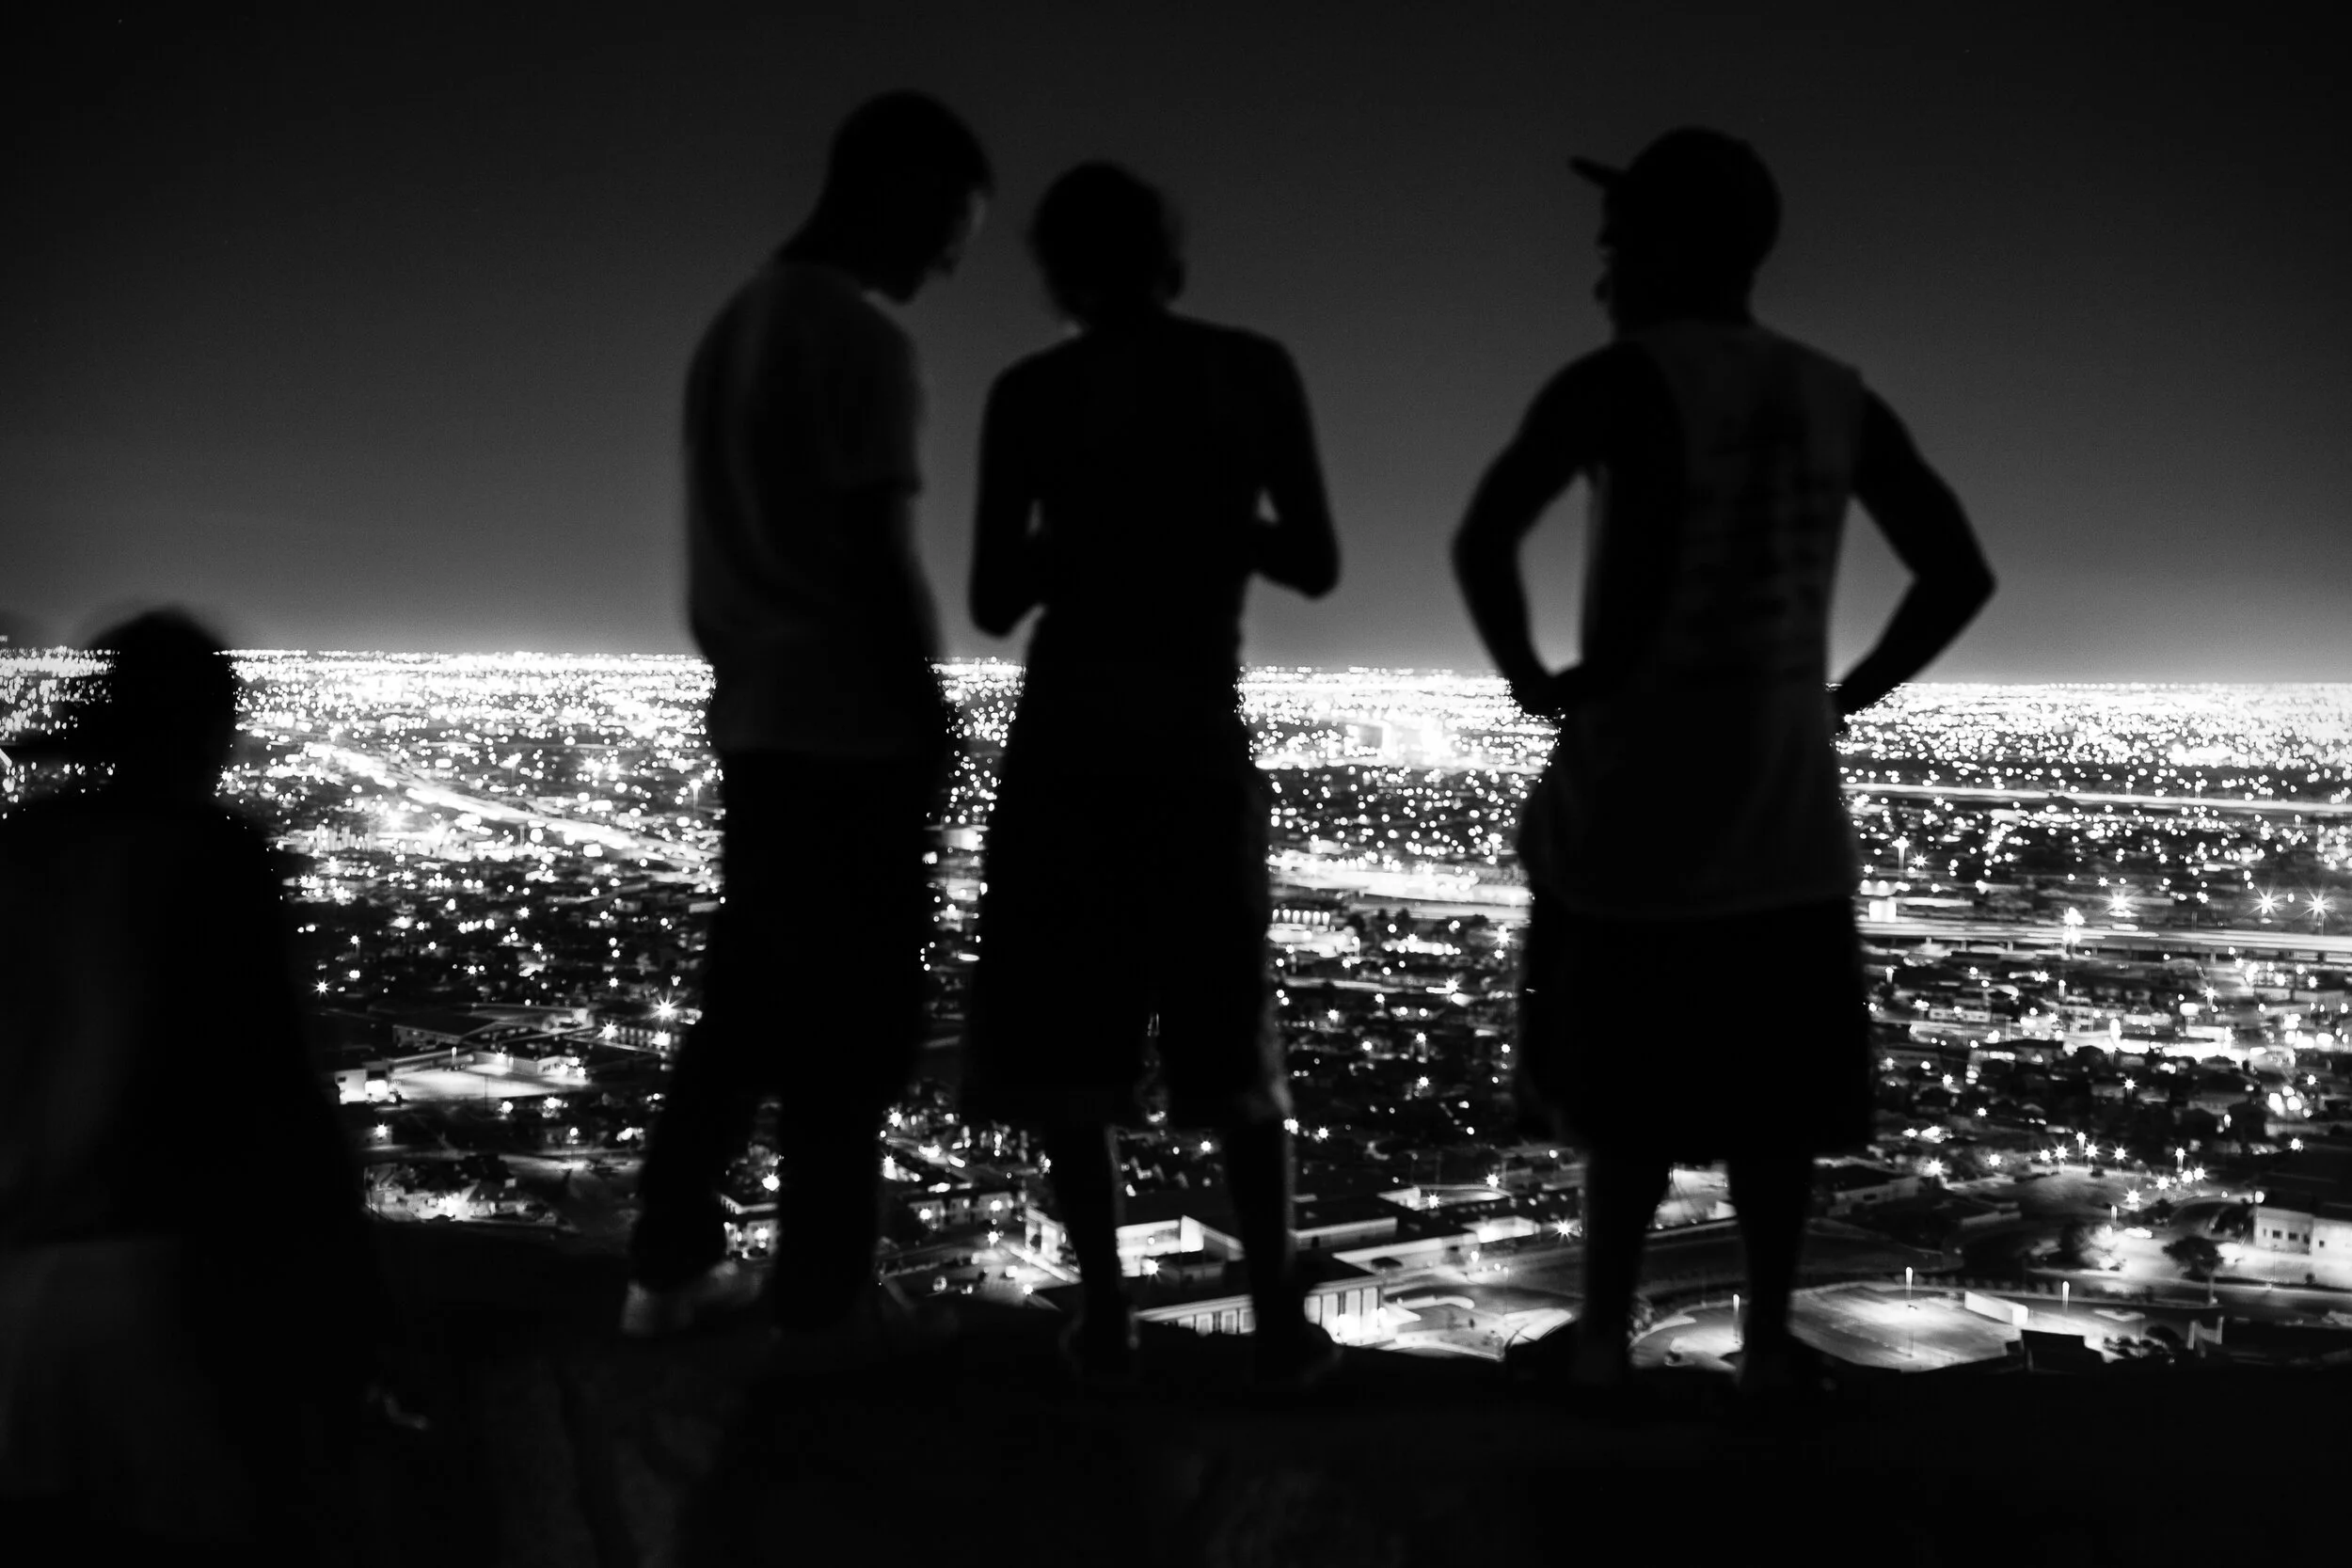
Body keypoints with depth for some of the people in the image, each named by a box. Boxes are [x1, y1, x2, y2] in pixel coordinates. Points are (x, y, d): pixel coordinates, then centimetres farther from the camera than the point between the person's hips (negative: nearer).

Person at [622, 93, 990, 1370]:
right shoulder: (860, 340, -14)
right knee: (853, 1027, -1)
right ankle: (826, 1301, 5)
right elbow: (877, 555, -17)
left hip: (752, 724, 9)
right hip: (849, 732, -9)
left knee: (746, 1009, 15)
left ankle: (672, 1267, 19)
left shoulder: (734, 325, 14)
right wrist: (930, 708, -8)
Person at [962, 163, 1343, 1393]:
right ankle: (1278, 1318, 9)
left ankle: (1106, 1312, 3)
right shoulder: (1257, 373, 1)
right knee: (1229, 1041, 12)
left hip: (1071, 732, -1)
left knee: (1064, 1034, 7)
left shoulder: (1032, 394, -2)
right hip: (1203, 736, 1)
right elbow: (1314, 565, 3)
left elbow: (994, 604, -3)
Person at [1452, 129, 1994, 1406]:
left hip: (1635, 794, -4)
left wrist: (1526, 677, -7)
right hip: (1788, 800, 4)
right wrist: (1848, 694, 12)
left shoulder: (1622, 379, -9)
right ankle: (1767, 1340, 15)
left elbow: (1482, 539, -21)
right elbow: (1961, 574, 10)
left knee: (1630, 1075, 6)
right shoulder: (1840, 401, 8)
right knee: (1772, 1082, 11)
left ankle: (1602, 1338, 13)